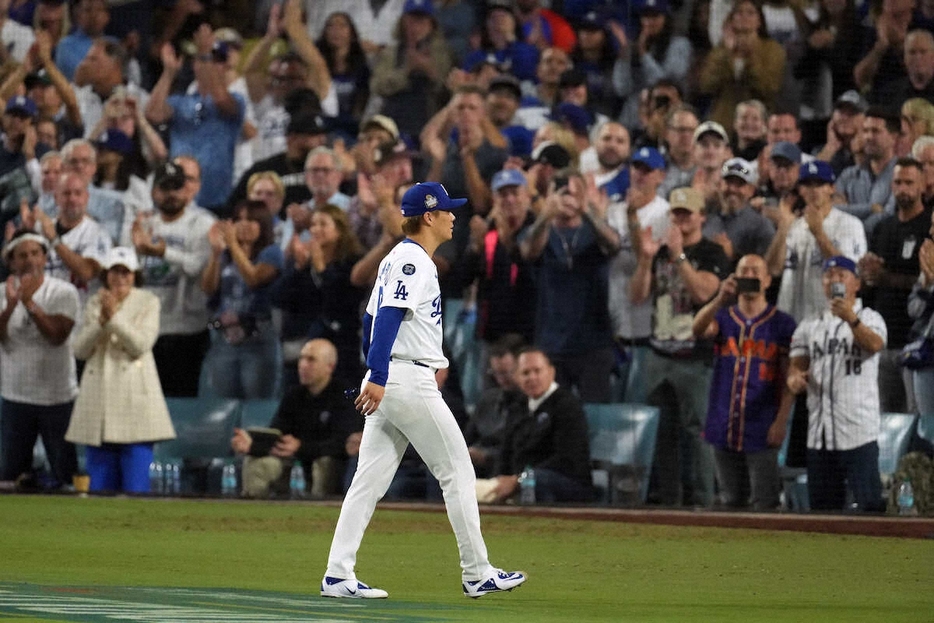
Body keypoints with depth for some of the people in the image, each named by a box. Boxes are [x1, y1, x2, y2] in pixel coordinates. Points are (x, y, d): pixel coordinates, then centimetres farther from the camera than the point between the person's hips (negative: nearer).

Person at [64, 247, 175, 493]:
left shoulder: (148, 302, 3)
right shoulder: (94, 303, 14)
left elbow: (141, 346, -10)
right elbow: (79, 349, 4)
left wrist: (114, 315, -17)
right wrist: (101, 320, -10)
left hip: (134, 399, -4)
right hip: (100, 398, 4)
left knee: (136, 486, -8)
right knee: (100, 484, 4)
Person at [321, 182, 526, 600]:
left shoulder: (397, 259, 19)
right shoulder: (413, 261, -11)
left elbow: (373, 320, 22)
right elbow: (388, 316, -21)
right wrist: (378, 378, -29)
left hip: (384, 385, 10)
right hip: (409, 381, -10)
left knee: (370, 482, 4)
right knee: (457, 472, -1)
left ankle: (338, 576, -1)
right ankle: (477, 573, 3)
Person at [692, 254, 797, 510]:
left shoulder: (782, 323, 4)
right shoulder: (723, 318, 11)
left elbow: (788, 378, 0)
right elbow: (698, 329, -12)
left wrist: (781, 421, -10)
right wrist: (720, 300, -29)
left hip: (761, 431, -3)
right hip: (724, 430, 3)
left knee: (763, 505, -8)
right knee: (731, 504, 10)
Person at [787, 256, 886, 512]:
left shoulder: (869, 318, 2)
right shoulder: (809, 325, 17)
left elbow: (874, 345, -19)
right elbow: (797, 363, 12)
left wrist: (851, 319, -38)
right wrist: (794, 376, -14)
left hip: (859, 431, -5)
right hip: (819, 432, 5)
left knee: (869, 503, -10)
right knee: (822, 508, 8)